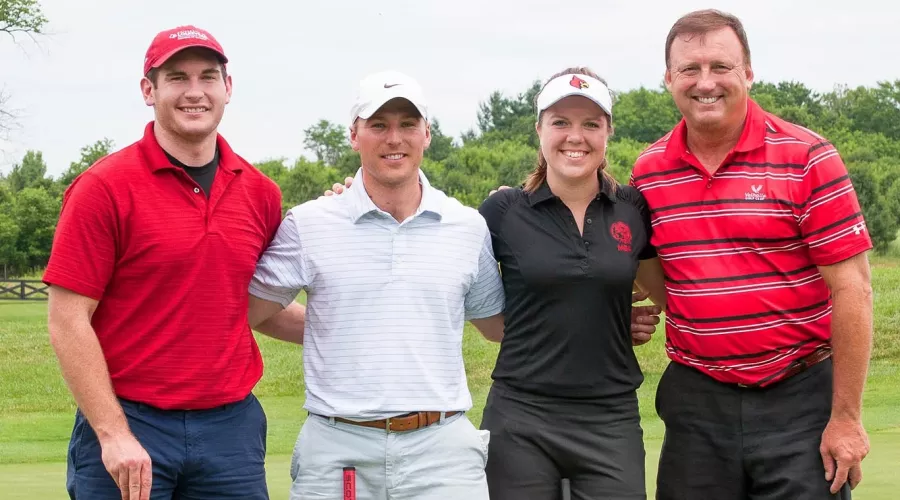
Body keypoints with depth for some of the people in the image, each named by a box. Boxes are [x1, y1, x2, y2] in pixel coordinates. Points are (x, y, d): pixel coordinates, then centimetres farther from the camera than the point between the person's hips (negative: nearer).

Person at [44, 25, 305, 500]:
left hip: (232, 425, 4)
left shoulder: (261, 193, 7)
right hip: (127, 425, -4)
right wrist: (114, 435, -13)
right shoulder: (104, 188, -7)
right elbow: (67, 321, -9)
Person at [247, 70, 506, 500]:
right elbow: (244, 312, 7)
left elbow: (497, 325, 21)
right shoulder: (309, 224, 3)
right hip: (337, 448, -1)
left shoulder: (468, 227, 9)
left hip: (441, 448, 1)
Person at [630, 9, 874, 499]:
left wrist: (846, 417, -10)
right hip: (696, 399, 3)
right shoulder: (648, 172, 5)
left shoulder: (806, 159, -7)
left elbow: (851, 288, -8)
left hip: (799, 399, -3)